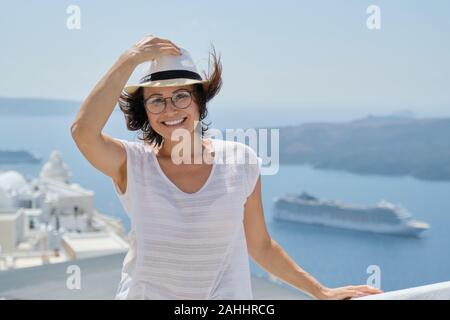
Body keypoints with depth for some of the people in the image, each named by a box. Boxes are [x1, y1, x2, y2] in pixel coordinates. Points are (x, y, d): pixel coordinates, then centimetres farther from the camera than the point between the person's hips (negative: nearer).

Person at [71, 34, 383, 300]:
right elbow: (83, 131, -25)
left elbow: (260, 246, 6)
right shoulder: (131, 163, -6)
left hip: (227, 295, 1)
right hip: (145, 292, -1)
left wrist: (322, 292, 7)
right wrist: (130, 58, -22)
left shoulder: (240, 161, -2)